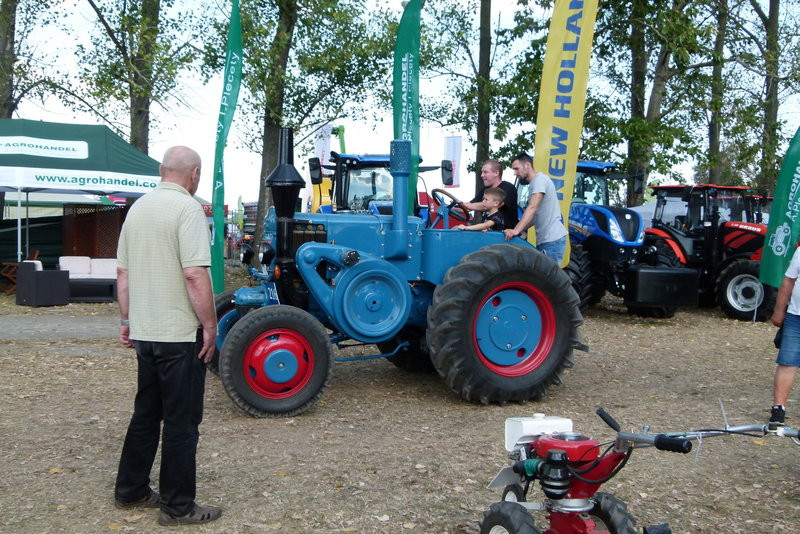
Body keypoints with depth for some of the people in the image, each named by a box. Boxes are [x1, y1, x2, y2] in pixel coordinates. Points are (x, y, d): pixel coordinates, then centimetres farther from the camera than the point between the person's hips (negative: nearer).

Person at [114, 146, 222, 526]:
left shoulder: (138, 207, 10)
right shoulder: (187, 208, -15)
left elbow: (123, 271, 14)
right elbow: (195, 275, -23)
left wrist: (126, 319, 21)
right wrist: (210, 326, -15)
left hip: (144, 333, 8)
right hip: (180, 334, -8)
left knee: (146, 413, 19)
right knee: (181, 421, 2)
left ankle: (130, 491, 30)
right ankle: (177, 506, 11)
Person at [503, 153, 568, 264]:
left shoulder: (539, 178, -9)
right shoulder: (534, 184, 21)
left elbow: (532, 208, -22)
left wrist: (516, 230, -29)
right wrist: (518, 231, 12)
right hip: (544, 240, 9)